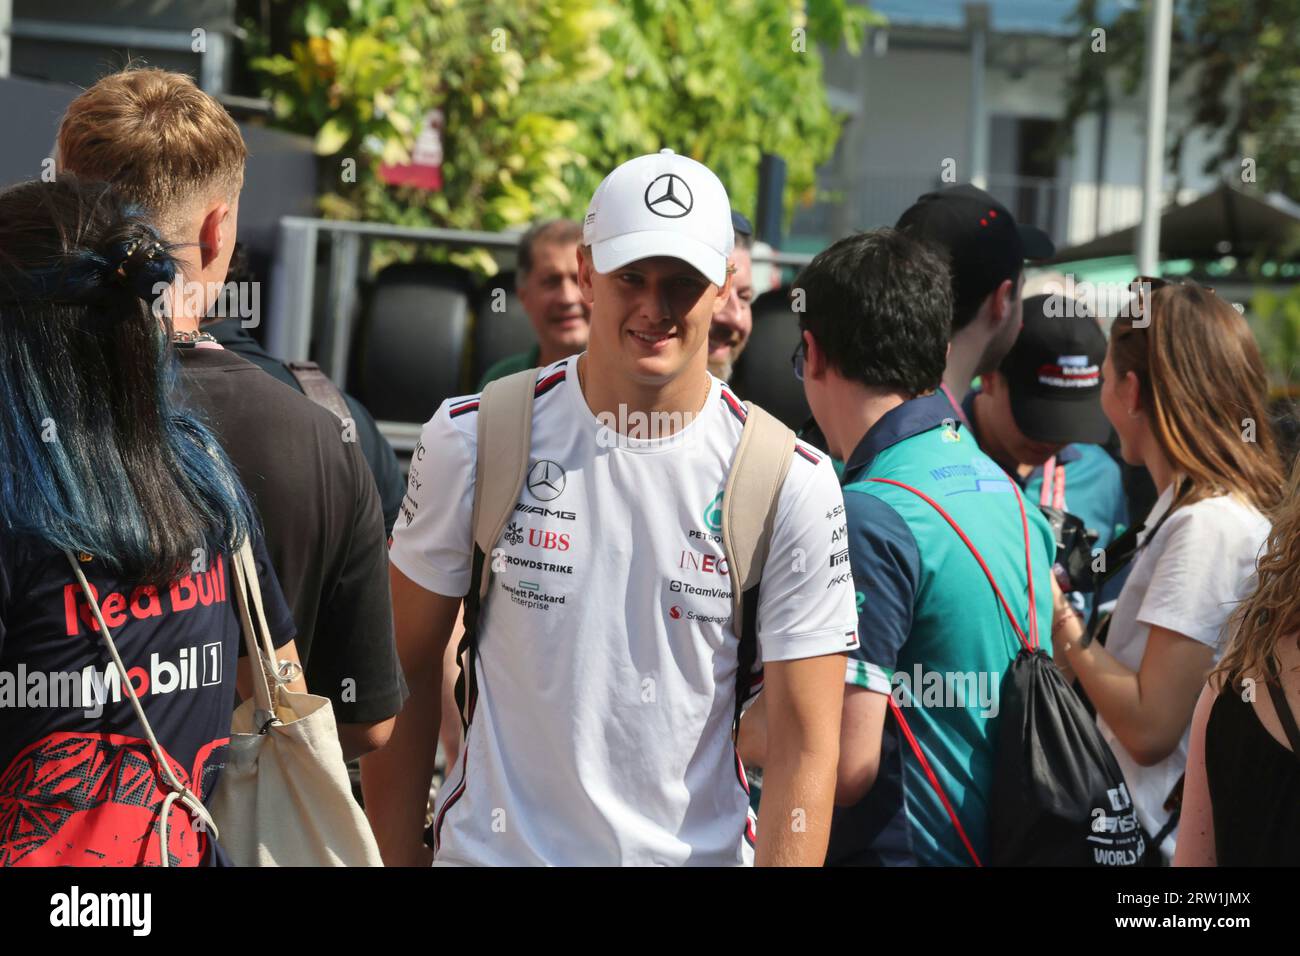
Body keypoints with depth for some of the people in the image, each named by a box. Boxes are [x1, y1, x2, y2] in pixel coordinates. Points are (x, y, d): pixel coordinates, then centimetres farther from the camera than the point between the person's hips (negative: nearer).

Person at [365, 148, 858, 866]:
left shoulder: (791, 483, -7)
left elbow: (804, 742, -7)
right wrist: (397, 860, -1)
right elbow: (408, 672, 1)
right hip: (492, 846, 0)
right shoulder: (474, 439, -5)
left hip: (701, 851, 0)